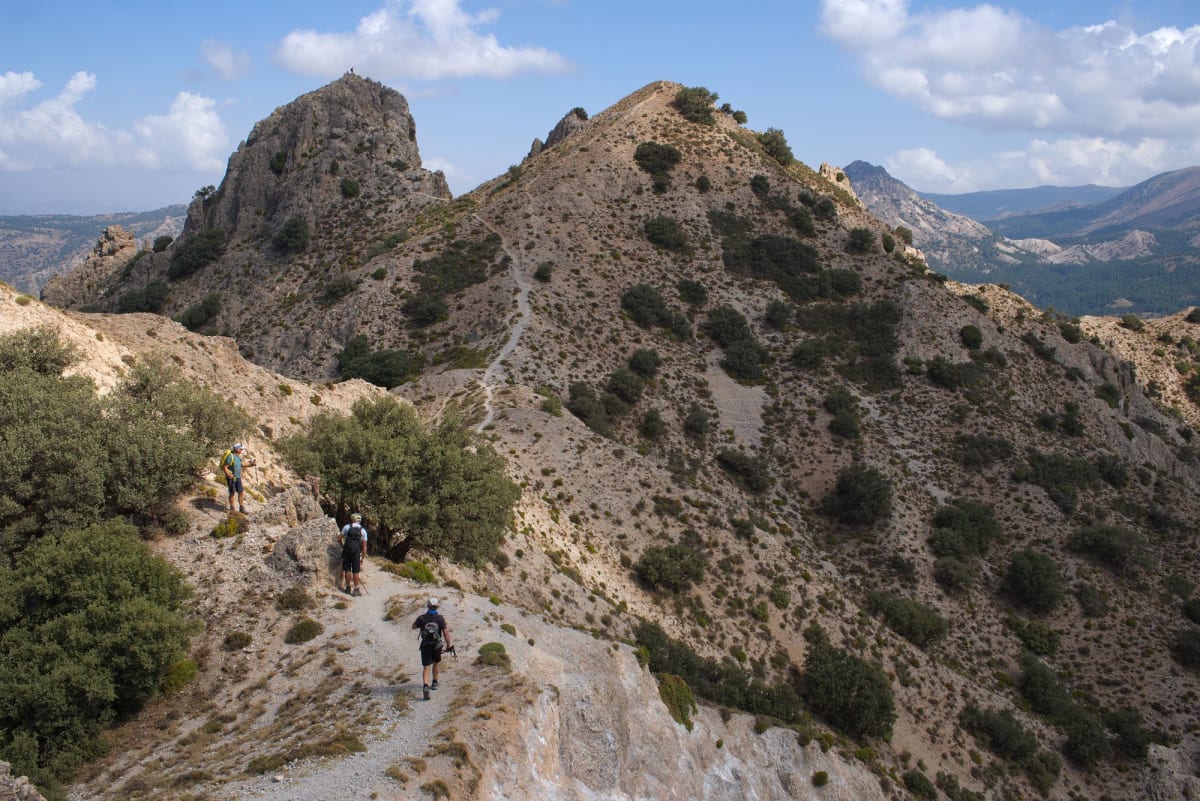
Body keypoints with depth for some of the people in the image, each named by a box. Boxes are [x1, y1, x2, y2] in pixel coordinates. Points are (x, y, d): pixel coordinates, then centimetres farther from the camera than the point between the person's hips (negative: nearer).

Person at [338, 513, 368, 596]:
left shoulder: (347, 527, 3)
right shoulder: (363, 531, 5)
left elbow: (339, 539, 4)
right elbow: (364, 546, 5)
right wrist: (362, 558, 11)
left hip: (346, 551, 0)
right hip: (356, 553, 0)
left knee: (347, 570, 10)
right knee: (355, 571, 4)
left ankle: (348, 588, 17)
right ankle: (356, 589, 5)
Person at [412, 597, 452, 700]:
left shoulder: (421, 618, -11)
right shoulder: (440, 618, -11)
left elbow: (414, 626, 8)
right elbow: (446, 633, -13)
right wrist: (448, 645, -2)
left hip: (425, 646, -1)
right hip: (437, 646, 1)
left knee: (426, 668, 0)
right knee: (436, 663, 27)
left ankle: (425, 686, -22)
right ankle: (434, 682, 39)